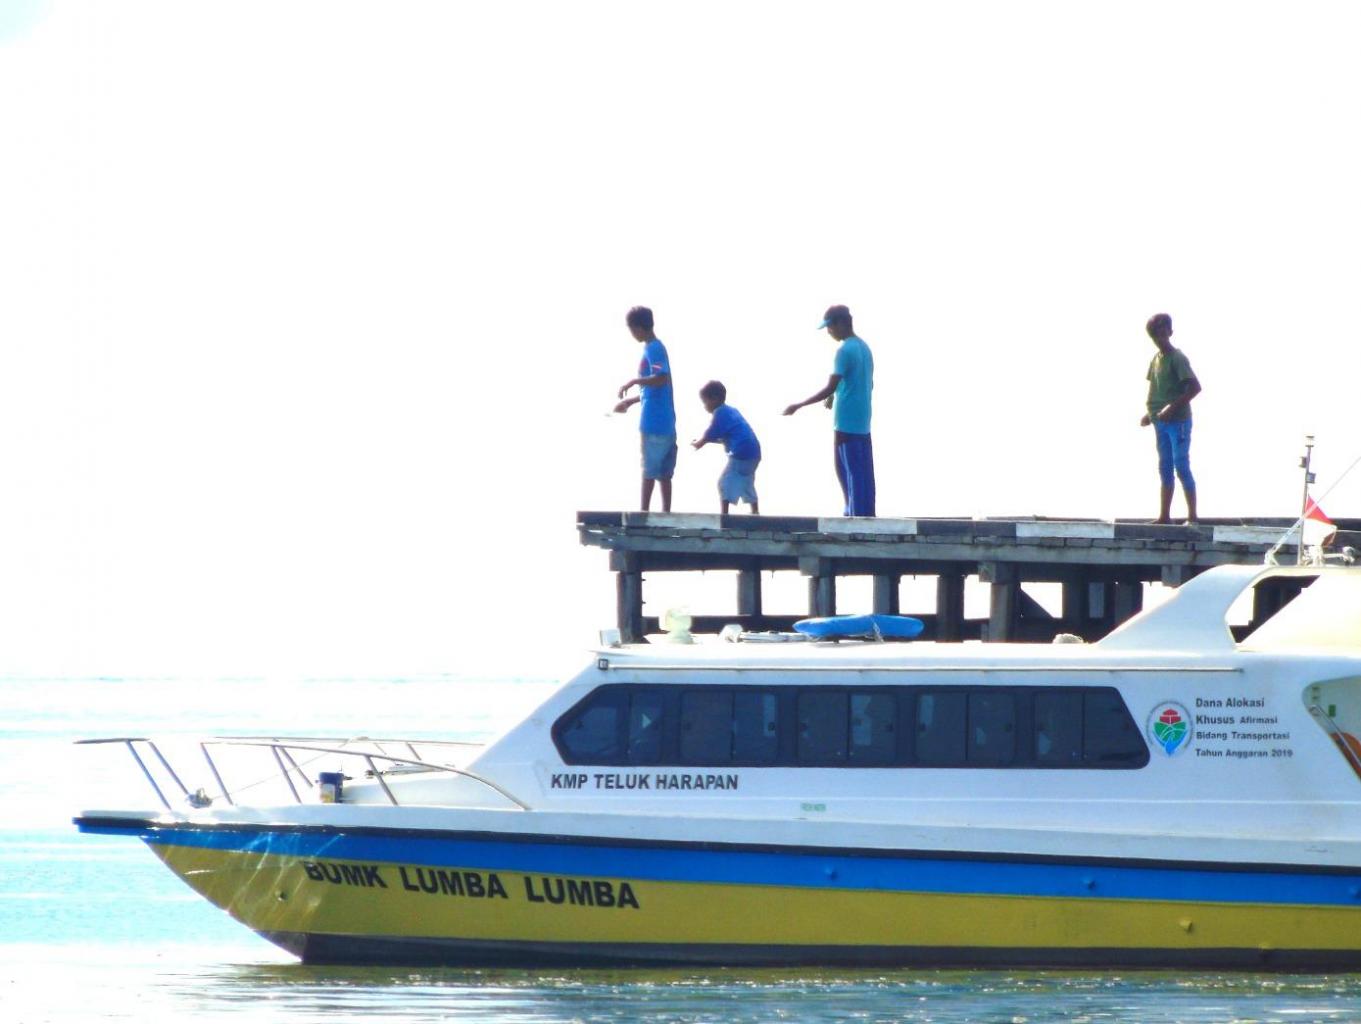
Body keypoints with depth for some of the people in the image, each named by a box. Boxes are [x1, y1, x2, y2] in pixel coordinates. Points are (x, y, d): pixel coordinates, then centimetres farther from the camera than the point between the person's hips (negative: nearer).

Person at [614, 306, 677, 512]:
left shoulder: (653, 349, -12)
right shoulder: (654, 348, 18)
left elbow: (661, 379, -26)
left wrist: (634, 381, -18)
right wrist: (630, 402, 25)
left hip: (654, 423, -9)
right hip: (665, 423, 9)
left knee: (649, 471, -5)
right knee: (663, 472, 7)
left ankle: (644, 513, -4)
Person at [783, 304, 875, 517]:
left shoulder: (845, 351, -15)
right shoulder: (864, 348, 13)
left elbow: (830, 389, -18)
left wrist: (798, 406, -14)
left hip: (846, 423, -9)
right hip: (862, 423, 9)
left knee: (849, 473, -6)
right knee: (863, 474, 8)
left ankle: (857, 517, -8)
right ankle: (865, 516, 7)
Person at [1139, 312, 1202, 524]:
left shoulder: (1177, 358, -11)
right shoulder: (1156, 359, 12)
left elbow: (1195, 387, -19)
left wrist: (1172, 407, -24)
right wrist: (1150, 413, 9)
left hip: (1178, 421, -8)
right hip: (1161, 422, 8)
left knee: (1182, 467, -8)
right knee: (1165, 469, 11)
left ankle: (1192, 516, -5)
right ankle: (1164, 515, 15)